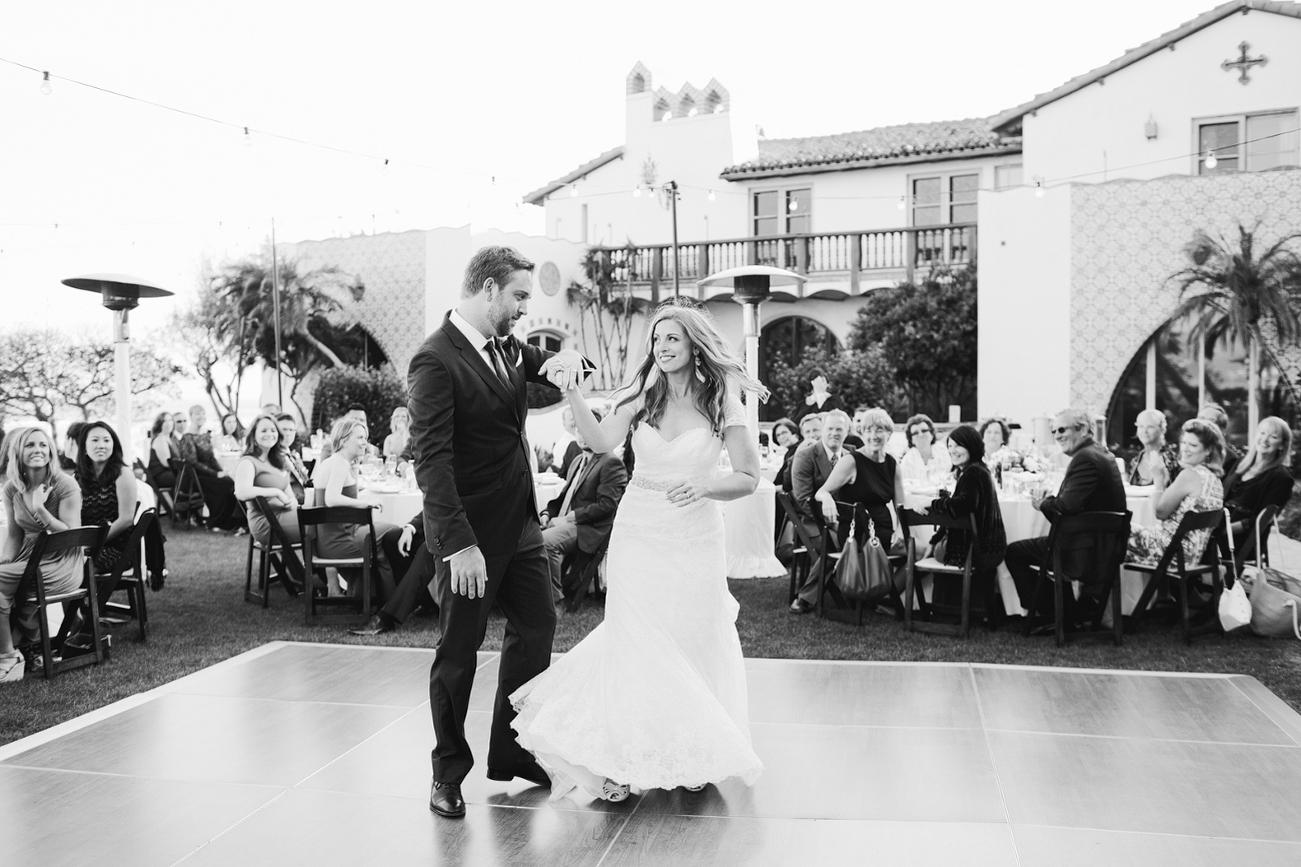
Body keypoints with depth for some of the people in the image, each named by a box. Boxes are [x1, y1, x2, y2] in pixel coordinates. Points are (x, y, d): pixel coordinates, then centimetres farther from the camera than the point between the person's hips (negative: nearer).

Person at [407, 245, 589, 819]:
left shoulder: (507, 347, 7)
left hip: (519, 523, 8)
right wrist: (459, 543, -28)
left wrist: (565, 358, -10)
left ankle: (509, 751, 30)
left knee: (536, 629, 14)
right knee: (459, 650, 6)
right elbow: (431, 460, -23)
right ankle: (448, 772, 24)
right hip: (470, 533, -8)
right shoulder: (435, 361, -18)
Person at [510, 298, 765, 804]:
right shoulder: (641, 397, 1)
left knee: (693, 645, 9)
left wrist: (704, 486, -23)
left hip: (695, 539, -1)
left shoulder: (721, 403, -5)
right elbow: (601, 442, -14)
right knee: (634, 644, -1)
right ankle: (622, 761, 12)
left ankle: (694, 757, 30)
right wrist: (573, 395, -25)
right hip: (638, 533, 1)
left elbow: (748, 478, -5)